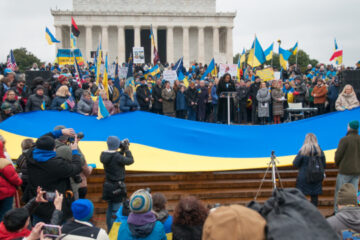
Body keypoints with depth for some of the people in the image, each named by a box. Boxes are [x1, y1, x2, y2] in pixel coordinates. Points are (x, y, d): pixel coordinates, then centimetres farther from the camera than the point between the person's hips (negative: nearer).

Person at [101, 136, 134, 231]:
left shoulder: (104, 155, -1)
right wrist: (126, 149, -2)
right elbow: (130, 161, -10)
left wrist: (122, 150, 7)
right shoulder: (117, 157, -24)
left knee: (110, 208, 20)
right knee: (116, 210, 1)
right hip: (117, 187, -8)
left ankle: (109, 230, 32)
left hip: (108, 185, 8)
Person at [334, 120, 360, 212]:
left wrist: (337, 164, 9)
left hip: (345, 170, -5)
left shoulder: (345, 140, -14)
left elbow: (338, 155, -11)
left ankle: (337, 211, 6)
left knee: (339, 191, 4)